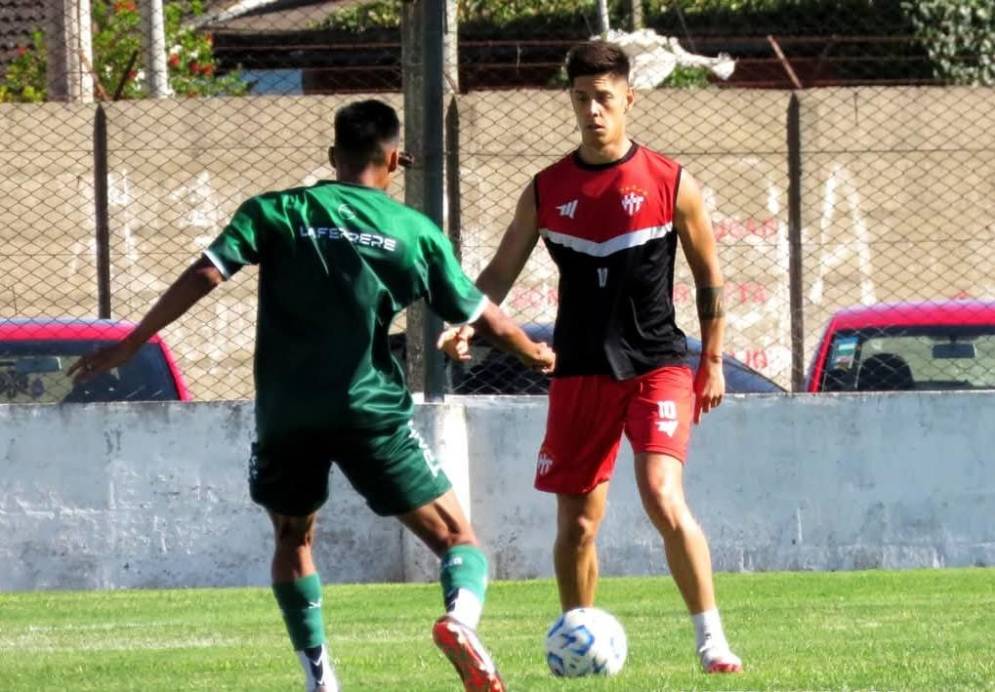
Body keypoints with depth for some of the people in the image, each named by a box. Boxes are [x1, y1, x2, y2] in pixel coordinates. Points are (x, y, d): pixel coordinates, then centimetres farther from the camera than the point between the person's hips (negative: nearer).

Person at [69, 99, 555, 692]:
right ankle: (461, 615, -28)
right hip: (371, 410, -1)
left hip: (286, 414, 1)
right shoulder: (415, 231, 6)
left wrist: (129, 346, -1)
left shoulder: (276, 213, 5)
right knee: (455, 536, 4)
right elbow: (484, 316, 10)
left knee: (293, 538, 24)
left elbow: (204, 276, -5)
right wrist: (535, 353, 30)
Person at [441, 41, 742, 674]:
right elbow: (501, 272, 9)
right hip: (579, 375, 3)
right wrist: (467, 324, -9)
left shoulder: (672, 185, -2)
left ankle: (711, 637, -14)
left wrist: (712, 361, 4)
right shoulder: (547, 191, 5)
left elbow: (710, 279, 7)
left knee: (664, 498, -21)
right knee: (576, 522, 5)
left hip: (657, 366, -3)